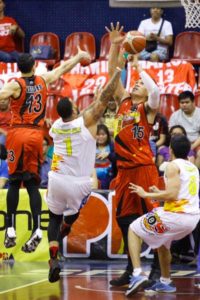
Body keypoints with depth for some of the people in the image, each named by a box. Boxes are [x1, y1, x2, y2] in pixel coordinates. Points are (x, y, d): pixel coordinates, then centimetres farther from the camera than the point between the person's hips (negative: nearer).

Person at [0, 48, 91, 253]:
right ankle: (37, 228, -9)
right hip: (36, 135, 3)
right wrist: (79, 57, 39)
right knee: (32, 184, 5)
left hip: (18, 135, -3)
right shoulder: (43, 80, 7)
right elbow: (63, 68, 23)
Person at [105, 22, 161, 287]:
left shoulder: (148, 108, -2)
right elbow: (113, 76, 9)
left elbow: (155, 89, -23)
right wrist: (115, 47, 0)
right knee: (125, 219, 9)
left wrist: (139, 67, -11)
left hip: (144, 168, -6)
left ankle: (157, 268, 1)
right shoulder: (124, 101, 13)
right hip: (124, 169, 6)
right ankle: (132, 269, 18)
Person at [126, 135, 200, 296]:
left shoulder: (173, 166, -7)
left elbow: (172, 195, -18)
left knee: (133, 229, 9)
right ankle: (165, 282, 39)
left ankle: (138, 273, -7)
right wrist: (159, 193, 29)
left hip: (176, 215, -8)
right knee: (162, 241, 35)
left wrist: (146, 194, -8)